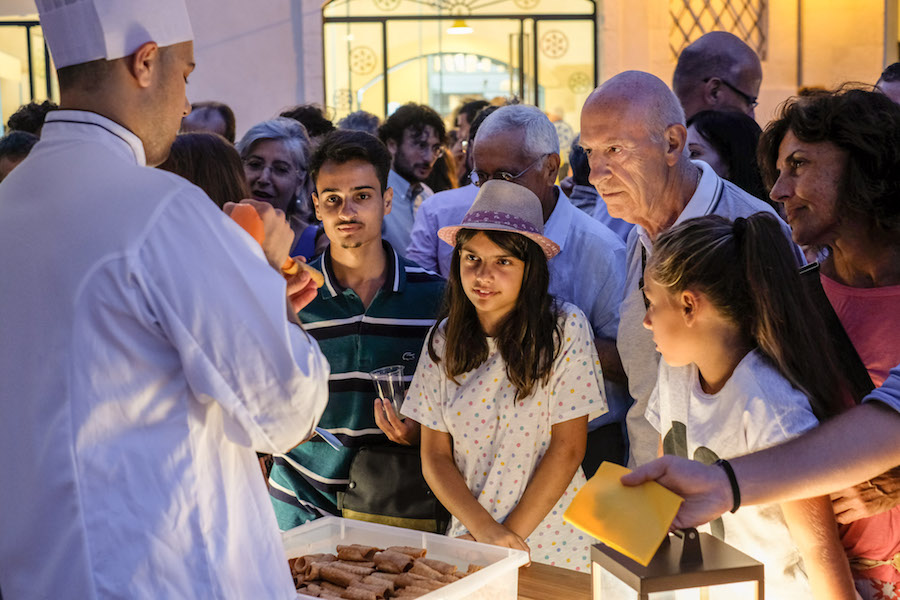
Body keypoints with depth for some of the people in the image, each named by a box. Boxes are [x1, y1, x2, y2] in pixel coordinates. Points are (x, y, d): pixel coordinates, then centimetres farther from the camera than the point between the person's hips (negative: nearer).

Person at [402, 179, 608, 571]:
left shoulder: (565, 329, -10)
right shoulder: (444, 340, -1)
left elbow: (568, 447, -10)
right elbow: (435, 456, 0)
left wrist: (511, 535, -11)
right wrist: (484, 529, -14)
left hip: (554, 544, -2)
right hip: (469, 537, 3)